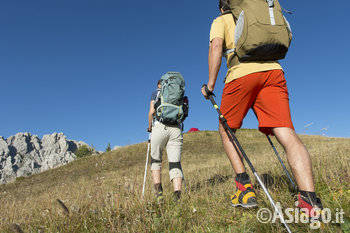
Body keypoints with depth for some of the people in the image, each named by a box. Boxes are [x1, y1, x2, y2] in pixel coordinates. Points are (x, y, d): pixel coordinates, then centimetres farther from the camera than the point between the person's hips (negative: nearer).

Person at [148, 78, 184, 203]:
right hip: (176, 128, 2)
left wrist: (150, 127, 15)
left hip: (160, 127, -2)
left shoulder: (156, 93, 16)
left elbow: (152, 112, 2)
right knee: (175, 163, -2)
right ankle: (177, 196, -19)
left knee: (155, 161, 13)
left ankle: (158, 190, -5)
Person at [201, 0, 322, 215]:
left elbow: (216, 46, 0)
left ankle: (245, 187, 2)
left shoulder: (221, 20, 21)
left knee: (226, 129, 13)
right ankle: (310, 200, -25)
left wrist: (210, 84, -1)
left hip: (241, 73, -4)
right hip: (273, 70, 4)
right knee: (287, 134, -9)